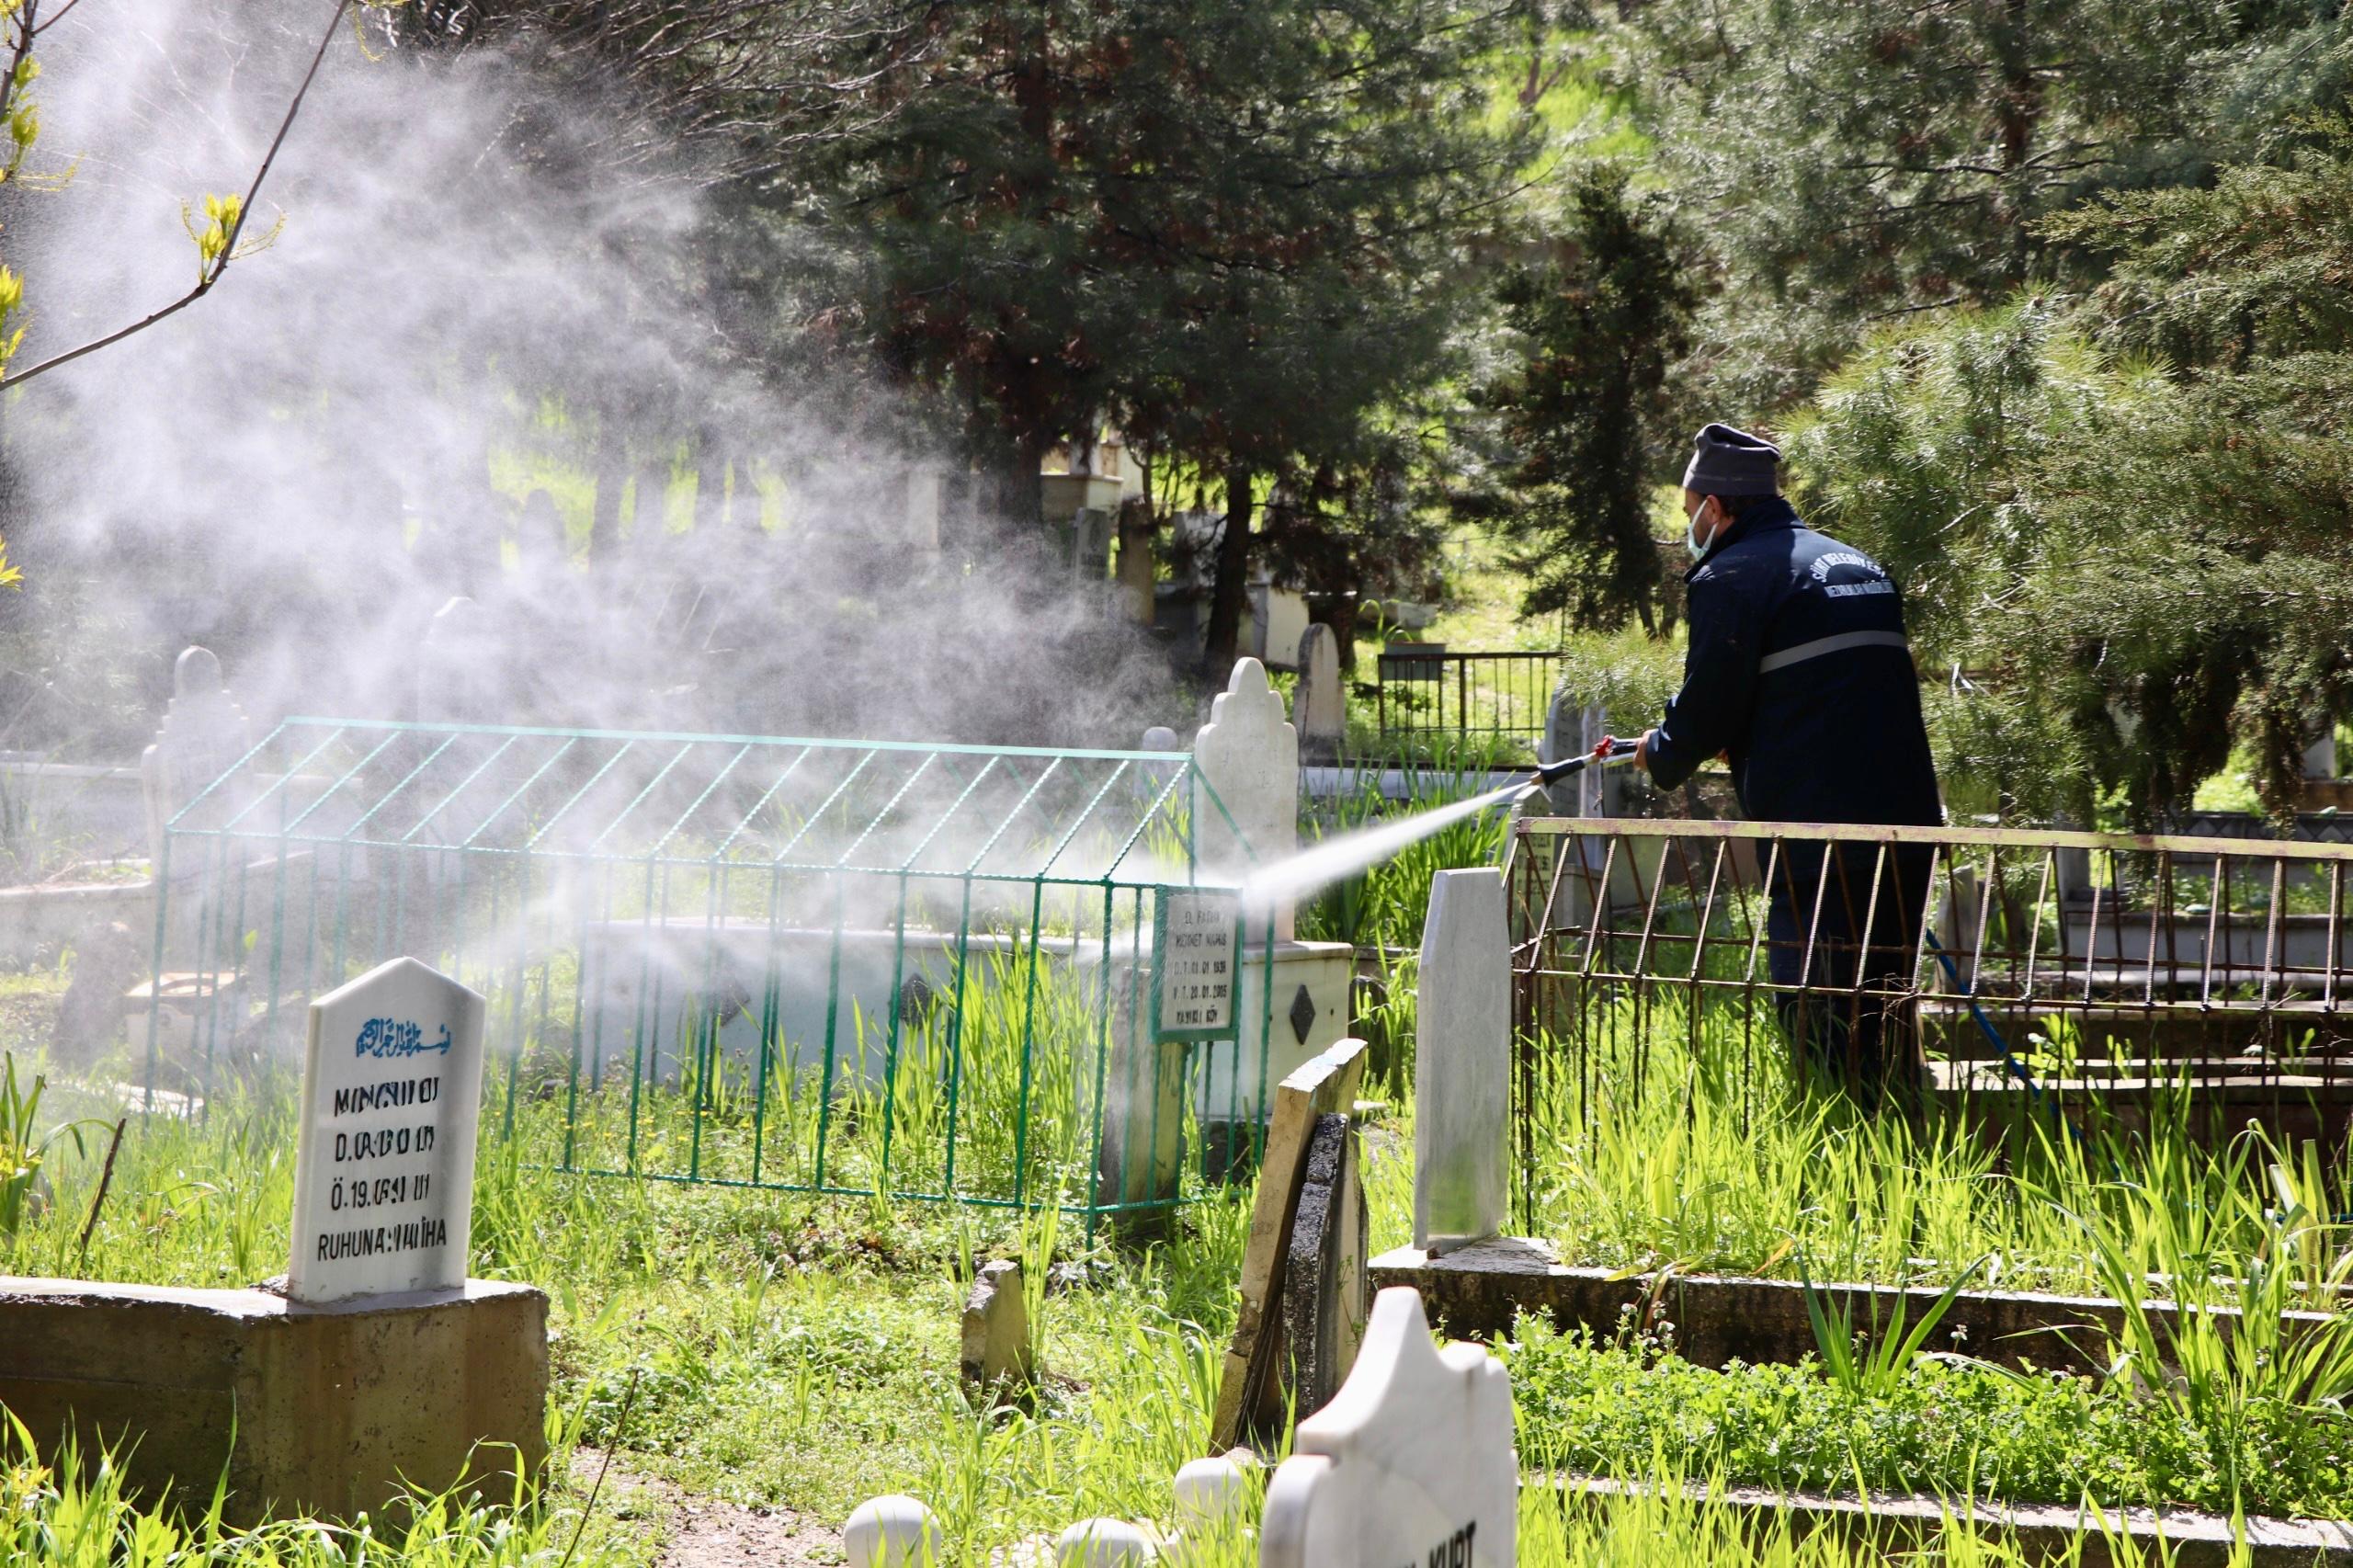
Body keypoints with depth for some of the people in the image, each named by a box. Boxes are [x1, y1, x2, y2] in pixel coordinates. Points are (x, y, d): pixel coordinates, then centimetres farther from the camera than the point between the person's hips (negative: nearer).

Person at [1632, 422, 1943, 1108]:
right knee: (1884, 1019, 14)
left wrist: (1662, 756, 14)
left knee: (1822, 1032, -6)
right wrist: (1739, 744, 32)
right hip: (1908, 825, 8)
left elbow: (1706, 711, -7)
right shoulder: (1860, 567, 22)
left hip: (1818, 846, -8)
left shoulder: (1732, 578, -5)